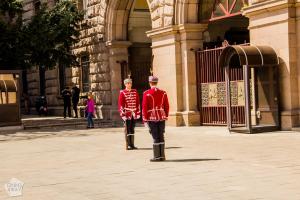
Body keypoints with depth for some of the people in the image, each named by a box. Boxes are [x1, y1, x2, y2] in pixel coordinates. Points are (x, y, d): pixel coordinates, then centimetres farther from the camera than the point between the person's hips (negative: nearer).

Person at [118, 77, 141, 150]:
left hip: (134, 114, 4)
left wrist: (138, 113, 5)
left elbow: (138, 103, 10)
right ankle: (128, 145, 4)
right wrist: (122, 114, -12)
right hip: (127, 114, -4)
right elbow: (120, 104, -6)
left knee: (132, 129, 9)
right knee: (127, 129, 0)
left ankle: (132, 144, 15)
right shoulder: (122, 93, -4)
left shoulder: (135, 92, 9)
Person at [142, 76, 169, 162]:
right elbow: (166, 106, 7)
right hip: (161, 117, 4)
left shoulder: (146, 93, -8)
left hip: (152, 118, -4)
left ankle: (157, 157, 1)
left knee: (155, 137, -1)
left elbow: (145, 107, -9)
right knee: (161, 136, 8)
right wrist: (166, 116, 17)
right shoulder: (163, 93, 4)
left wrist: (145, 120, -5)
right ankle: (162, 156, 11)